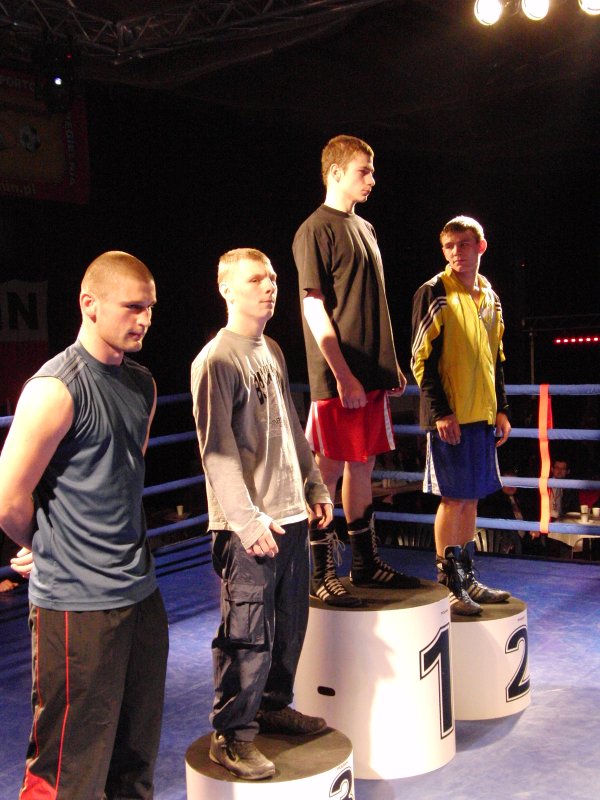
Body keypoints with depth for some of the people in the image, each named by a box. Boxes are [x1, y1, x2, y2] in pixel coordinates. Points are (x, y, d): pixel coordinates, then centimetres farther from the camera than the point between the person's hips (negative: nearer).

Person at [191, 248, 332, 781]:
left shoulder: (273, 353, 14)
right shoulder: (216, 360, -12)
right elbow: (217, 448, -16)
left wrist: (315, 486, 18)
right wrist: (246, 518, -20)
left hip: (291, 515, 8)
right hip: (249, 526, -8)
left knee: (290, 623, 17)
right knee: (249, 634, -3)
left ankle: (274, 706, 34)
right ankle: (233, 736, 11)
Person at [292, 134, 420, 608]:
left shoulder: (365, 229, 18)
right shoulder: (316, 230, -8)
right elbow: (315, 309, -13)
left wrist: (392, 364, 17)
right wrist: (343, 376, -18)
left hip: (373, 373, 8)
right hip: (338, 378, -8)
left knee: (363, 465, 14)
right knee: (329, 470, -3)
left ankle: (366, 563, 24)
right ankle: (322, 574, 6)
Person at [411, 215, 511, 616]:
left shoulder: (490, 297, 14)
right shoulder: (434, 294, -6)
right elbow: (422, 358, -10)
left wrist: (501, 409, 14)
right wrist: (440, 411, -16)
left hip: (482, 415, 7)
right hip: (449, 416, -7)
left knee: (471, 497, 12)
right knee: (454, 498, -4)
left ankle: (468, 578, 21)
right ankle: (449, 583, 5)